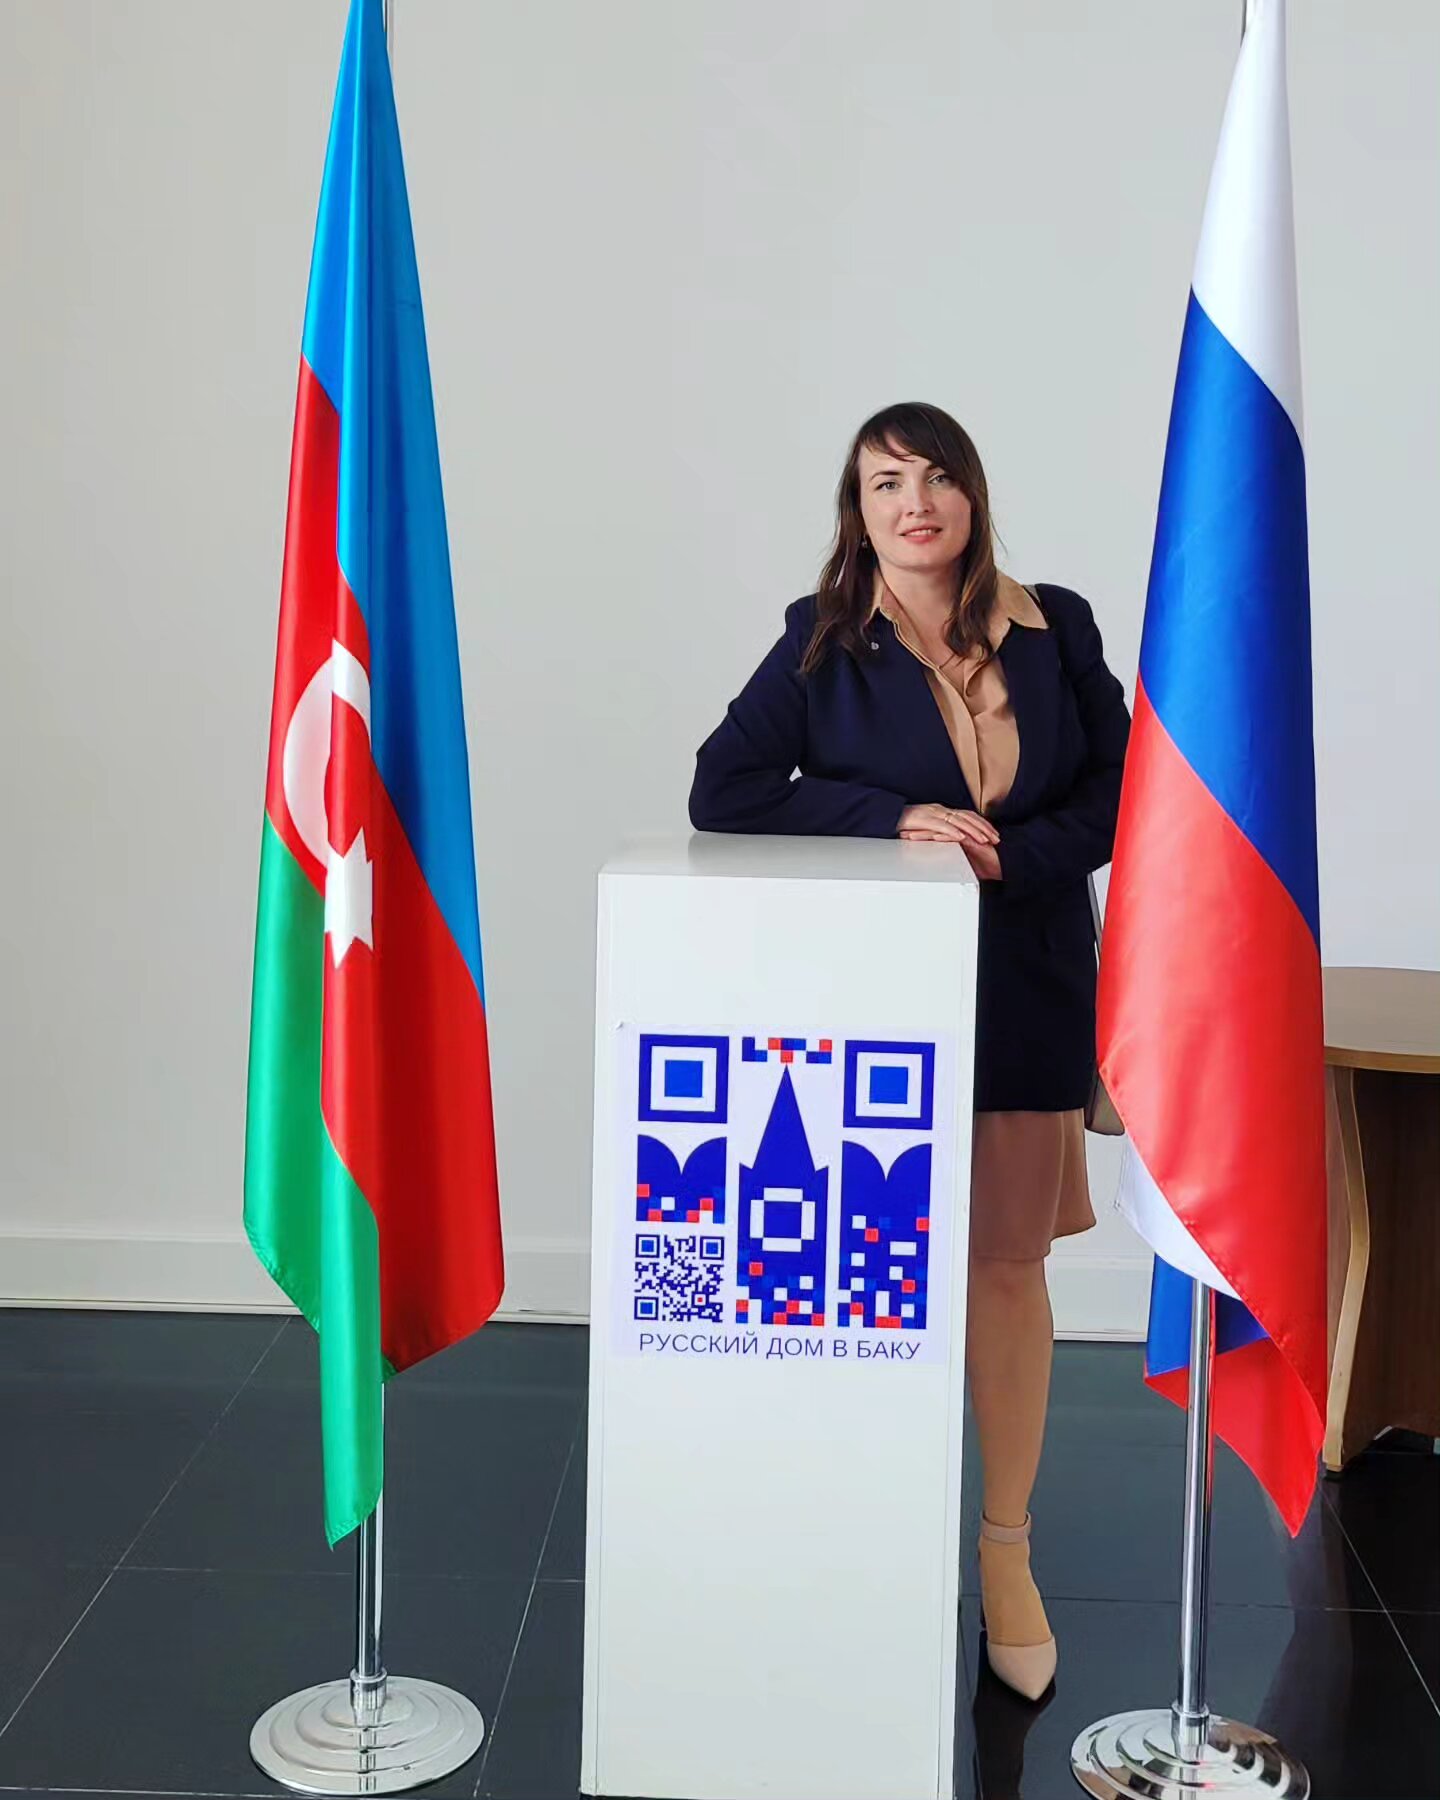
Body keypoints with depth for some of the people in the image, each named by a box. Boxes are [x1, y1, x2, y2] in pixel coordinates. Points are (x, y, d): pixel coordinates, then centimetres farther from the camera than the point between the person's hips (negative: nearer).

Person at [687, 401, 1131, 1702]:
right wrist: (889, 818, -16)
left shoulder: (1056, 631, 4)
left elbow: (1122, 786, 5)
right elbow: (723, 792, -6)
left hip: (1026, 993, 2)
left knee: (1008, 1266, 8)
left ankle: (1005, 1549, 24)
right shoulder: (822, 644, -1)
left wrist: (1016, 855, -13)